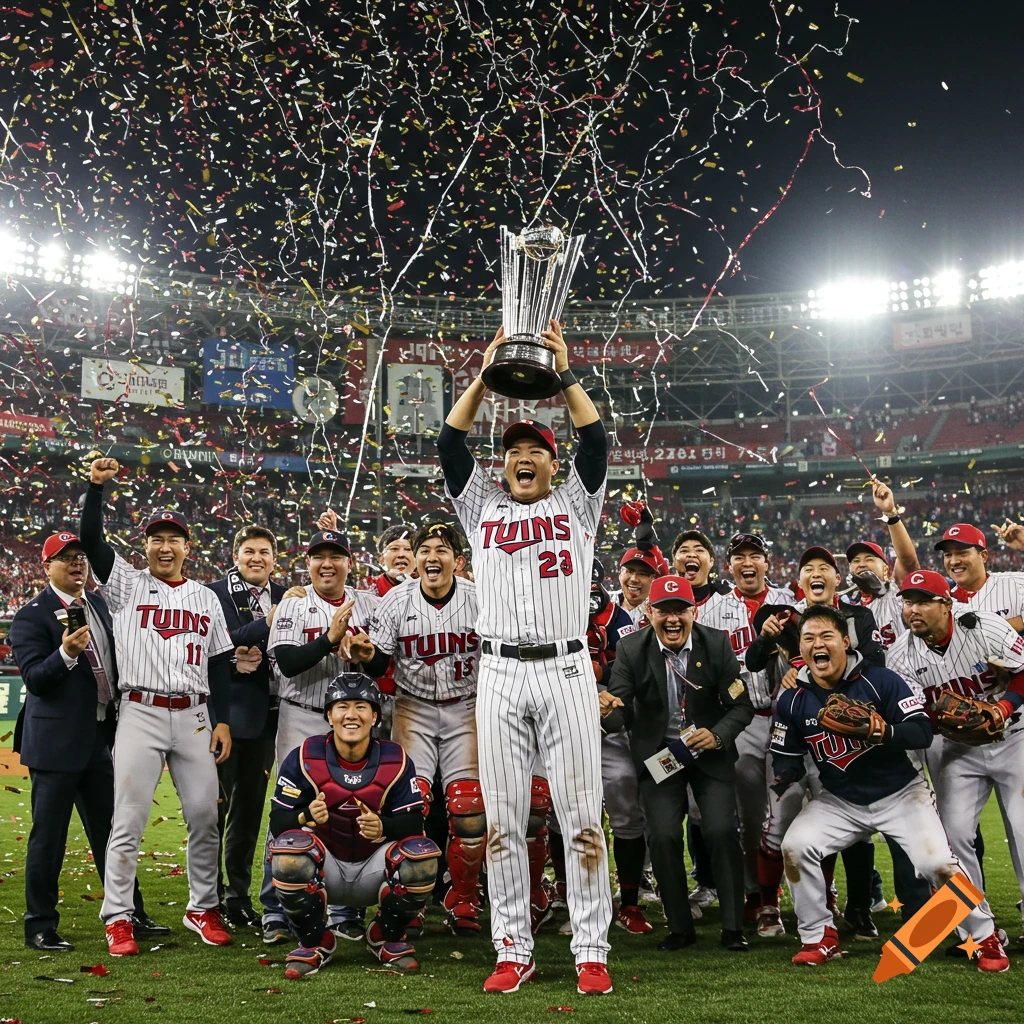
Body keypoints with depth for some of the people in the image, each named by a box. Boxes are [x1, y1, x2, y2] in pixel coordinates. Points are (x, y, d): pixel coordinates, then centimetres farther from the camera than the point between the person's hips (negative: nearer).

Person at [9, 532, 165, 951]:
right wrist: (65, 654, -34)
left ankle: (129, 914, 24)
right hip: (55, 742, -7)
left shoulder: (98, 604, 11)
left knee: (109, 831, 14)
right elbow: (34, 679, -17)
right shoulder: (31, 615, -9)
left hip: (99, 739, 7)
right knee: (48, 837, 2)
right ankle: (40, 927, 15)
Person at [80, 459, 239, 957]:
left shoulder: (205, 598, 14)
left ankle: (202, 908, 21)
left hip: (194, 717, 3)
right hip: (140, 714, -3)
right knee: (128, 819, -3)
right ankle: (118, 918, 8)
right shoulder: (127, 584, 6)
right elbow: (91, 540, -9)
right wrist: (96, 485, -19)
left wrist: (222, 720, 5)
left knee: (204, 816, 6)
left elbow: (219, 664, 12)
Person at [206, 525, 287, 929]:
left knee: (249, 807, 12)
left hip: (265, 716, 5)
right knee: (215, 805, 1)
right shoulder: (214, 594, -4)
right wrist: (264, 625, -22)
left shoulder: (285, 598, 11)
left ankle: (238, 896, 23)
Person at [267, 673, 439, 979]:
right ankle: (314, 942, -5)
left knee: (423, 856, -27)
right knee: (287, 849, -32)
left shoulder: (396, 760, -7)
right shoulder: (304, 758, -10)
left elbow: (413, 822, -11)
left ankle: (386, 938, 3)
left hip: (375, 872, 1)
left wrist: (383, 827, -33)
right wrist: (306, 817, -35)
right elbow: (278, 822, -13)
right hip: (323, 871, -1)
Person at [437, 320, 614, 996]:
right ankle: (514, 952, 12)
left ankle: (591, 953, 7)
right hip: (501, 673, 2)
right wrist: (486, 375, 5)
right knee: (503, 818, 3)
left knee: (581, 814, 0)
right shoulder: (483, 508, 16)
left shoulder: (575, 504, 13)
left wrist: (563, 374, 1)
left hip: (566, 669, -1)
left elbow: (596, 441, 1)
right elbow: (450, 445, 7)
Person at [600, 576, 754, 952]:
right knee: (663, 836, -9)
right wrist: (608, 710, -41)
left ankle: (733, 927, 4)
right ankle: (680, 927, 10)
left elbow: (742, 706, -7)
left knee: (722, 831, -11)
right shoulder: (631, 649, -12)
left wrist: (718, 735, -25)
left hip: (710, 750, 0)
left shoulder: (717, 643, -10)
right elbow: (620, 714, -17)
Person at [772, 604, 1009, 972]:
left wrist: (882, 731, -37)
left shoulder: (880, 680, -15)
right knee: (795, 846, -18)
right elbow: (786, 758, 2)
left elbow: (923, 731, -19)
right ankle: (819, 937, 2)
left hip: (899, 795, -3)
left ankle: (987, 938, 11)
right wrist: (784, 777, -21)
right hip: (838, 801, 3)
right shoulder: (792, 701, -5)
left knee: (937, 862, -16)